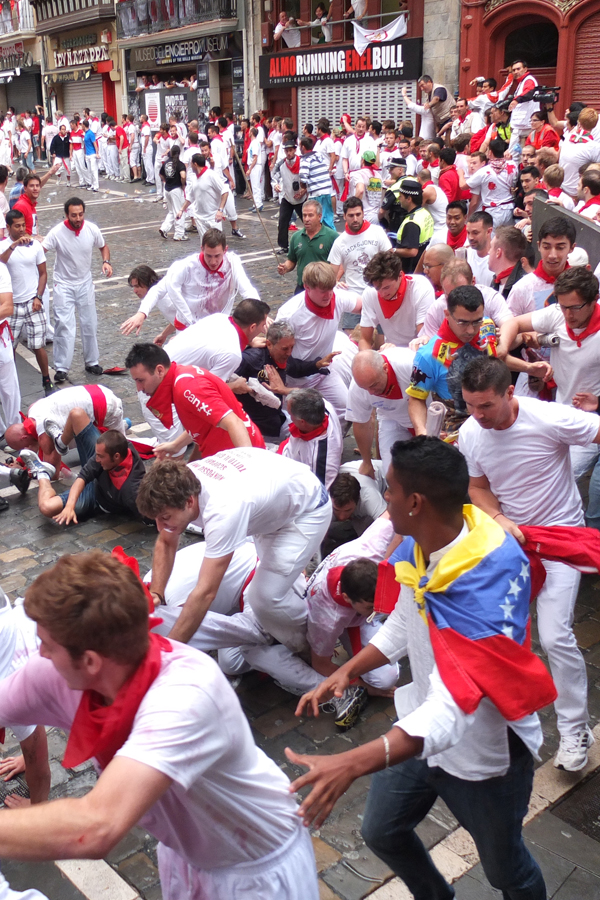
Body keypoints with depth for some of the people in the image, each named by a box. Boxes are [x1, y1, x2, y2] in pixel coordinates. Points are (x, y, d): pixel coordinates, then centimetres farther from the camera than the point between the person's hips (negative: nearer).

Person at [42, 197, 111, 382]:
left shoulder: (92, 229, -11)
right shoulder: (57, 232, -20)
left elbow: (103, 246, 7)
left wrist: (106, 261, -12)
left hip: (85, 283, 3)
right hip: (64, 285, -3)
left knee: (90, 324, 10)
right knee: (64, 325, -7)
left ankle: (91, 362, 27)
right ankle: (61, 368, 1)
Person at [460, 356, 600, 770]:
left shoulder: (549, 419, -27)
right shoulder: (470, 433, -11)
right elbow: (478, 487, 0)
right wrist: (499, 519, -16)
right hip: (508, 533, 5)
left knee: (555, 635, -11)